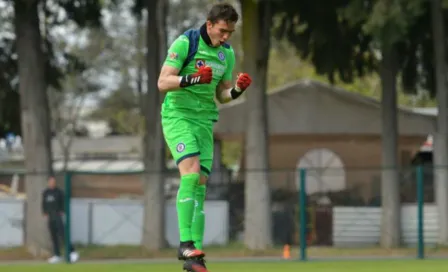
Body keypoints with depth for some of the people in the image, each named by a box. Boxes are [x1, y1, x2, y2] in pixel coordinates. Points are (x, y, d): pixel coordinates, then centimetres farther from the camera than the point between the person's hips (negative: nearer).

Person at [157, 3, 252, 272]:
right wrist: (192, 79, -31)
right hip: (178, 115, -6)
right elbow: (163, 82, -15)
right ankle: (186, 243, -28)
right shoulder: (185, 43, -11)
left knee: (200, 186, 0)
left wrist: (237, 90, -7)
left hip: (205, 121, 6)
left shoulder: (228, 53, 9)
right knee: (191, 172, -24)